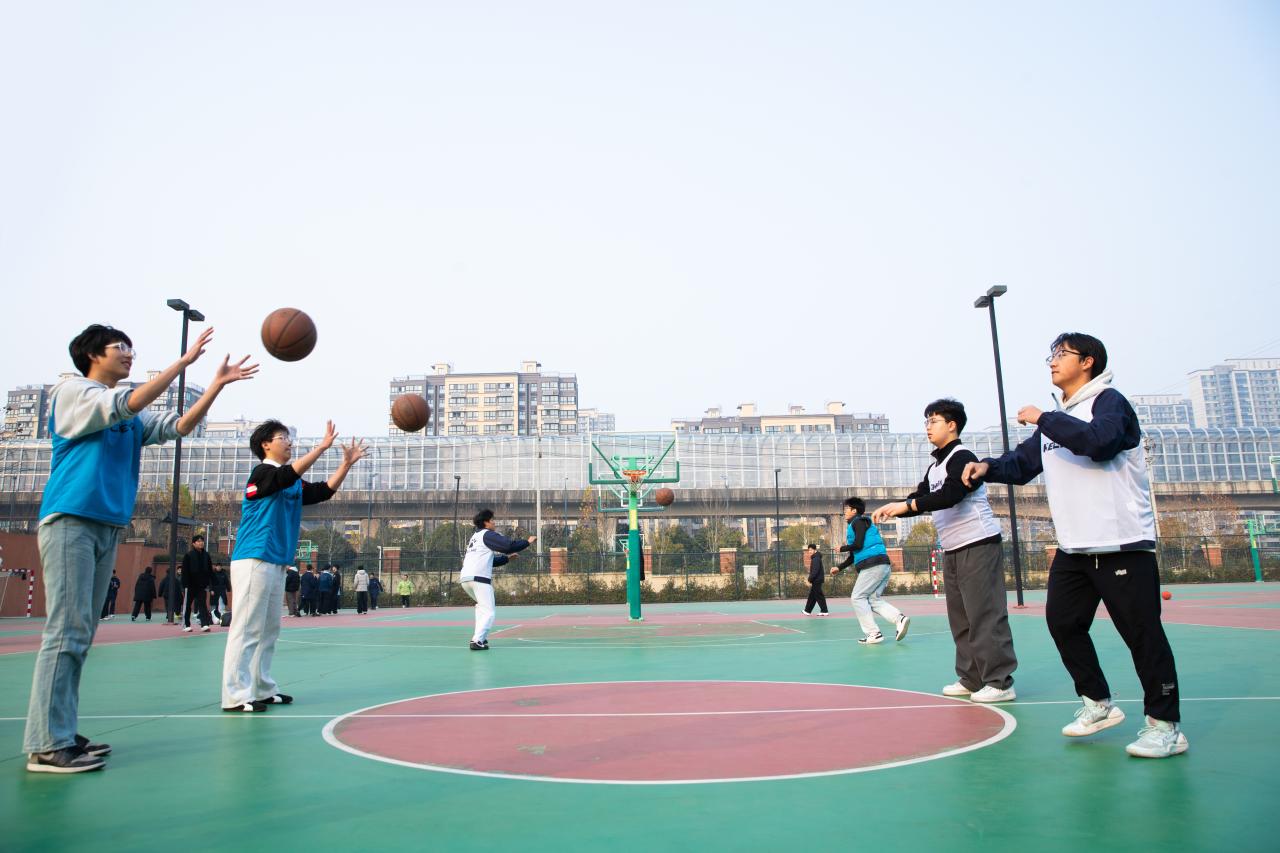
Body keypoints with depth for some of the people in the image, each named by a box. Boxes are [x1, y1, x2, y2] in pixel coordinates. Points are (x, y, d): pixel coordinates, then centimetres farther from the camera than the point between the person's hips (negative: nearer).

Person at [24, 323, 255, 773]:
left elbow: (179, 425, 15)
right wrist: (185, 360, -16)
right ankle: (46, 745, -10)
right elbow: (128, 404, -16)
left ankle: (61, 734, 13)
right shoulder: (71, 391, 0)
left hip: (107, 528, 8)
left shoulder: (132, 420, 21)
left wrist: (218, 383, 7)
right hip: (70, 521, -8)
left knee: (79, 635, 8)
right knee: (66, 631, -12)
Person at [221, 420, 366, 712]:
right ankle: (235, 696, -8)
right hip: (253, 562, -9)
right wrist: (323, 446, -27)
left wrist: (347, 463, 4)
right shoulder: (262, 473, -7)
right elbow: (290, 473, -25)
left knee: (269, 630, 12)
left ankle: (262, 689, 19)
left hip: (277, 564, 9)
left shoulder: (294, 485, 16)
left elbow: (324, 491, 13)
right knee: (246, 629, -9)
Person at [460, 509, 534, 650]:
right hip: (479, 578, -9)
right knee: (488, 612, -7)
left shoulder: (475, 536, 28)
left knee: (482, 605, 27)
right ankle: (477, 641, -20)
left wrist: (506, 558, 31)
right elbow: (509, 545, -12)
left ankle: (480, 636, 19)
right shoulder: (487, 534, 0)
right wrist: (527, 542, 1)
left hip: (465, 578, 9)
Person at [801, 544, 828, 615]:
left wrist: (810, 580, -20)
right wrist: (810, 579, 16)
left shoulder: (816, 559, -17)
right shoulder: (815, 558, 14)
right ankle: (808, 611, 21)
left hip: (817, 580, -10)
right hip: (816, 580, 10)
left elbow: (815, 571, -23)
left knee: (819, 596, -4)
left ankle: (824, 611, 0)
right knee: (812, 596, 14)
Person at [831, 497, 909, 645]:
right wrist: (839, 568, 29)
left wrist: (842, 548, 3)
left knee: (858, 598, -4)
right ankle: (900, 618, -11)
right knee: (873, 599, 9)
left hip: (872, 565, -9)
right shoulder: (860, 523, 27)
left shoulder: (859, 521, -1)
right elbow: (853, 556, 31)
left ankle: (873, 634, -8)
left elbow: (858, 545, -14)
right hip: (883, 566, 9)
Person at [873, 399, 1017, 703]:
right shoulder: (934, 467, 16)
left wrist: (907, 505, -28)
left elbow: (951, 495, -25)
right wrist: (894, 509, -1)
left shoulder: (962, 457, -11)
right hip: (952, 550, 9)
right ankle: (971, 679, 15)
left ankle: (999, 682, -3)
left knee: (985, 616, -8)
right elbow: (922, 499, 17)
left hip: (978, 545, -9)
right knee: (960, 620, 9)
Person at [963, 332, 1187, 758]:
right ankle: (1097, 703, 24)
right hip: (1073, 548, 8)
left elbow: (1100, 441, -28)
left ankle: (1165, 724, 8)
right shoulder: (1056, 418, 17)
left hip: (1122, 544, -8)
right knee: (1062, 621, 9)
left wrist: (1043, 419, -19)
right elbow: (1022, 463, 18)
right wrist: (988, 467, -2)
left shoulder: (1108, 401, -7)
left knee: (1142, 633, -4)